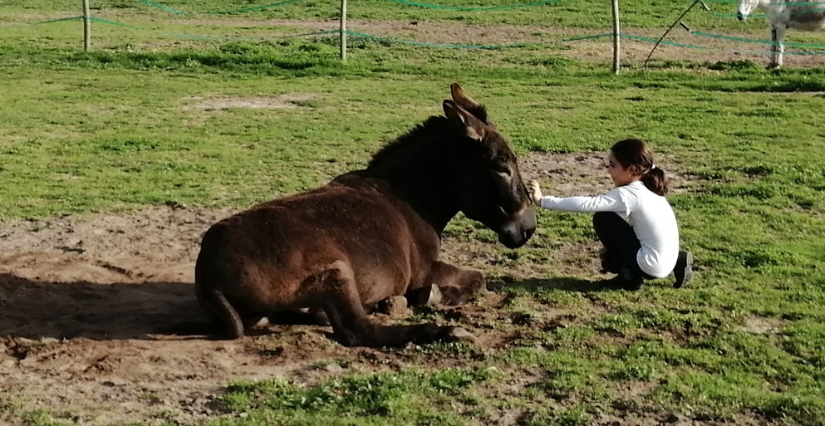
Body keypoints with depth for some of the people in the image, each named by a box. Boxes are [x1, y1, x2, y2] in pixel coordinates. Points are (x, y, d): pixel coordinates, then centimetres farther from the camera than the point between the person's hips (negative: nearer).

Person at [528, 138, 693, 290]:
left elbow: (587, 204, -22)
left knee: (602, 219, -3)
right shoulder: (648, 190, 9)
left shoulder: (628, 194, -17)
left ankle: (629, 276, 1)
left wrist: (543, 200, -19)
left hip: (651, 265, -8)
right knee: (608, 259, 29)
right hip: (666, 262, 8)